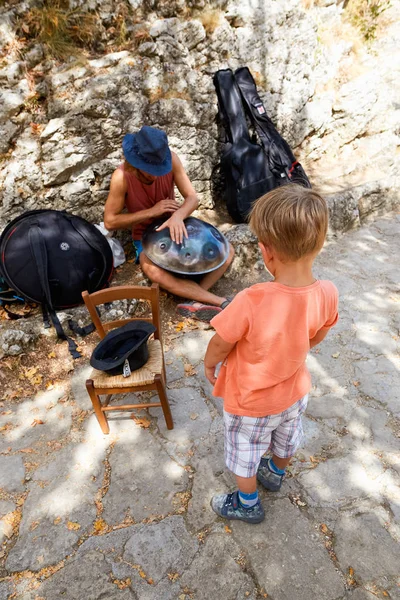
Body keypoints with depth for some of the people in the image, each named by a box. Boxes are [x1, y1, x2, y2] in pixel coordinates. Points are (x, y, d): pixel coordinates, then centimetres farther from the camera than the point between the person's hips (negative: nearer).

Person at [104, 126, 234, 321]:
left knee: (227, 252, -14)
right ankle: (222, 303, -34)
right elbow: (110, 221, -17)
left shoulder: (170, 159, -15)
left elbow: (192, 198, -15)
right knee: (154, 272, -38)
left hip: (175, 226, 4)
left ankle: (195, 302, -26)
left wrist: (178, 216, -38)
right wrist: (152, 211, -25)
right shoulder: (121, 177, -22)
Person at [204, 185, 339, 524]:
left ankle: (248, 504, 52)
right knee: (286, 441, 34)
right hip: (295, 392, 5)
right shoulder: (327, 294, -25)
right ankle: (276, 474, 65)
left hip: (250, 403, -5)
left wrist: (209, 365, -1)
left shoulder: (251, 303, -41)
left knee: (244, 455, 25)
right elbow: (315, 339, -6)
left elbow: (219, 346, -23)